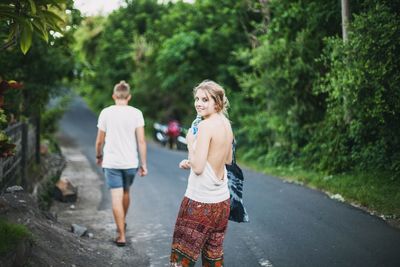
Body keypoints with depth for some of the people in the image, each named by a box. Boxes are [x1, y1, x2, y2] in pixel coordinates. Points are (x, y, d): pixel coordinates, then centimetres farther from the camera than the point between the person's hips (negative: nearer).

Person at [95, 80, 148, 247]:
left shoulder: (106, 113, -4)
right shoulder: (136, 113, -5)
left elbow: (99, 141, 1)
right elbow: (141, 141, -8)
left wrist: (98, 156, 19)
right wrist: (143, 164, 0)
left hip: (111, 162, -2)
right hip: (130, 162, 2)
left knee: (116, 198, -1)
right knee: (125, 193, 22)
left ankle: (121, 235, -2)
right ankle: (122, 223, 42)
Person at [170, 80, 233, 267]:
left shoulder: (205, 126, -17)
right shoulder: (226, 124, 8)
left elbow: (198, 167, -21)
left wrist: (190, 143, -7)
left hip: (200, 202, -8)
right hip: (222, 201, 9)